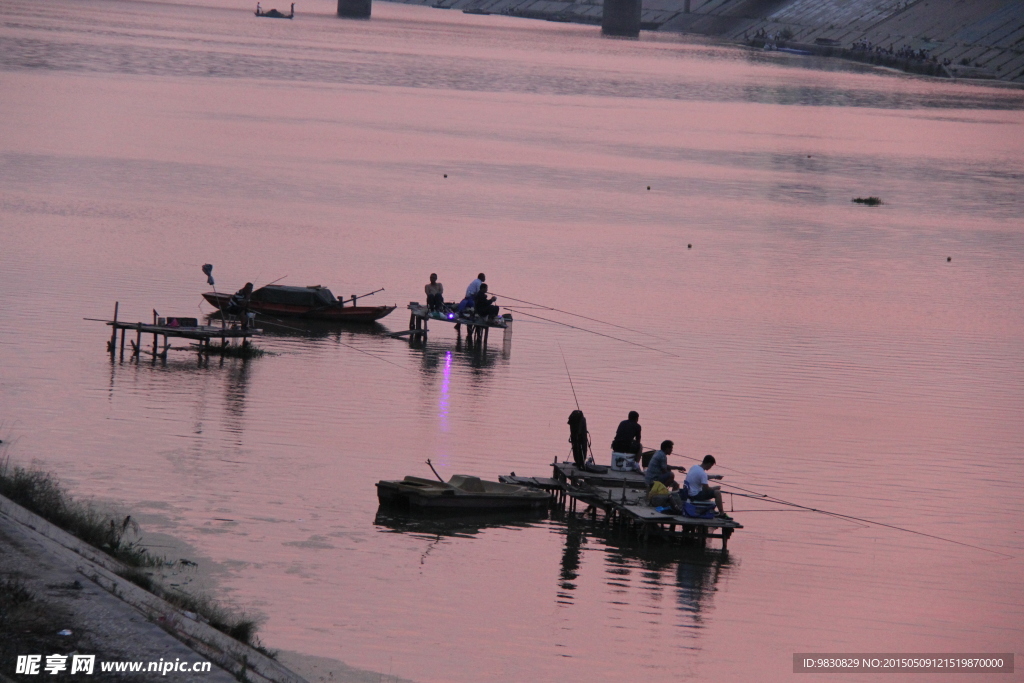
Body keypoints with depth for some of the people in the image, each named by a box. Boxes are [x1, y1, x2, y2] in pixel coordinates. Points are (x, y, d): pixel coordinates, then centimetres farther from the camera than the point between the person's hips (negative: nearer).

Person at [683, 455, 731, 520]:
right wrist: (715, 488, 0)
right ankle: (722, 514, -3)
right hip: (695, 496, -10)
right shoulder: (702, 473, -23)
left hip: (689, 493, 10)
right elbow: (706, 489, -19)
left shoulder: (694, 467, 5)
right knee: (717, 492, -9)